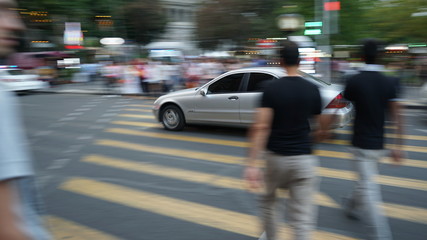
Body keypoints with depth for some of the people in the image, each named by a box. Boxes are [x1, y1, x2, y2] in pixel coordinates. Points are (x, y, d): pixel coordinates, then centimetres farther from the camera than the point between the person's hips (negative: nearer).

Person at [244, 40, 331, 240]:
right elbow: (323, 128, 10)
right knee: (302, 219, 3)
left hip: (276, 157, -1)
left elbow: (261, 127, -17)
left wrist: (251, 164, -18)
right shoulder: (313, 90, 1)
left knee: (268, 201, 26)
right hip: (303, 159, 1)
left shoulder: (271, 88, -7)